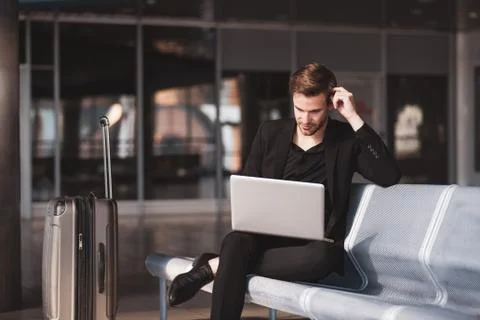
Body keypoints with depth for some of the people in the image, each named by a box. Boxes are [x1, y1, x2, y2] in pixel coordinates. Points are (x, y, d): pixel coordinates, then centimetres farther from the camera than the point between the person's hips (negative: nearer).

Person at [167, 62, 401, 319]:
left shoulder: (347, 139, 2)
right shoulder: (270, 132, 10)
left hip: (315, 244, -1)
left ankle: (215, 266, -27)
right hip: (267, 235, 1)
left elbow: (389, 177, -13)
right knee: (236, 241, -35)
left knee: (324, 256, -39)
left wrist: (354, 118, -14)